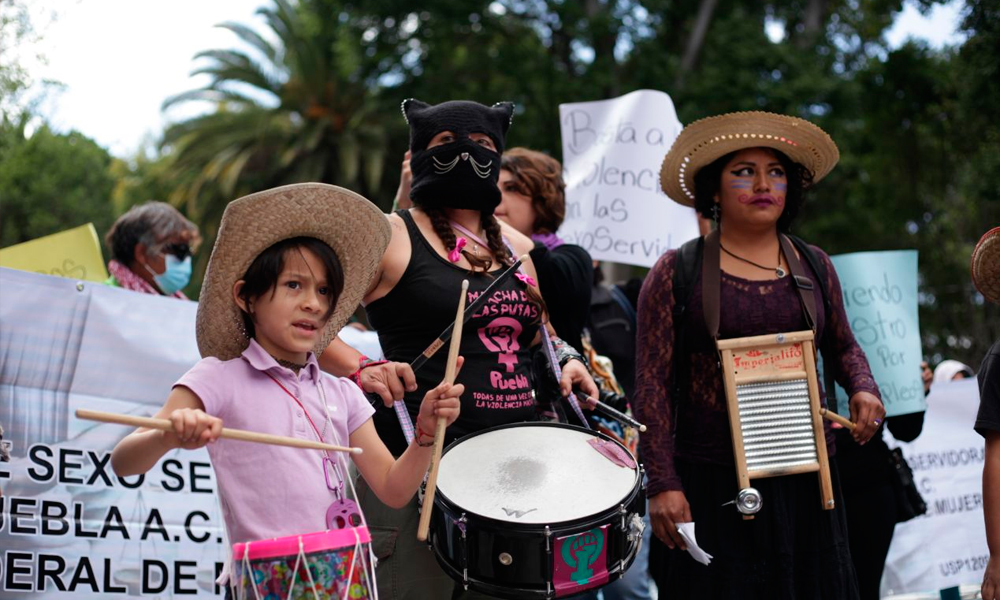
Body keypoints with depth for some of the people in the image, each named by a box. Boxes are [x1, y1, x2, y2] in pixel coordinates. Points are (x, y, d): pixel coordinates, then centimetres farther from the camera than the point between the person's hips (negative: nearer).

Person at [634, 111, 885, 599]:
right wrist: (662, 484, -11)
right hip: (714, 486, -3)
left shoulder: (814, 266, 10)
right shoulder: (675, 274, -1)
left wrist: (863, 388, 2)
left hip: (806, 481, 4)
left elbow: (843, 346, 24)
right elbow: (653, 385, -4)